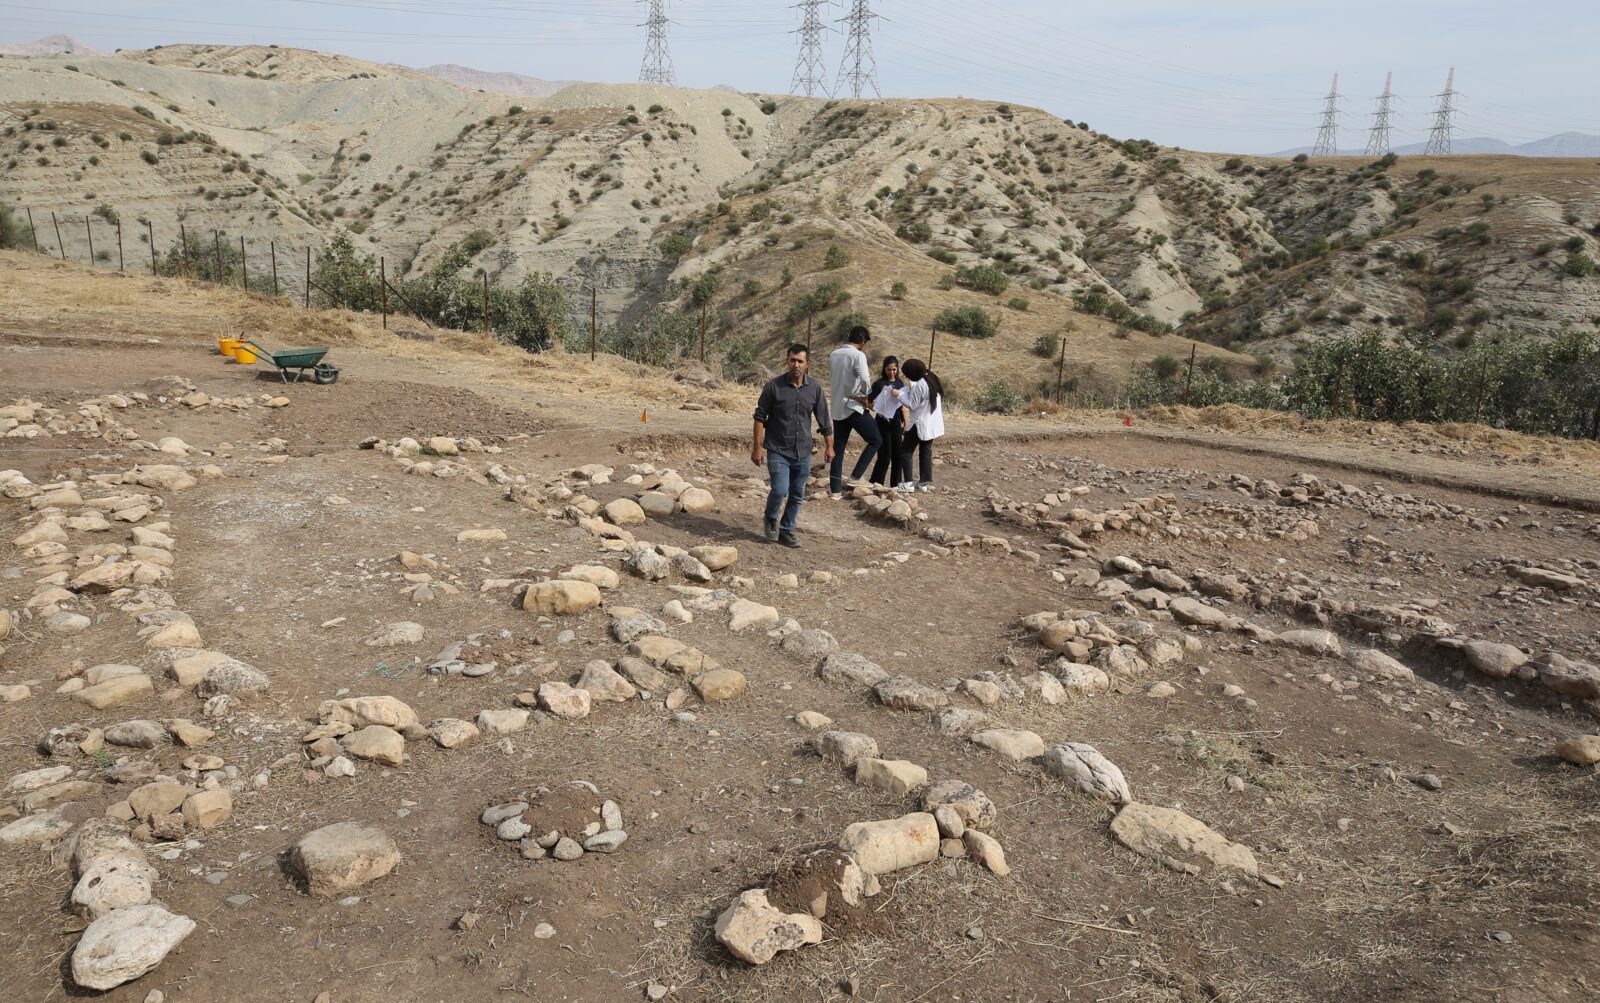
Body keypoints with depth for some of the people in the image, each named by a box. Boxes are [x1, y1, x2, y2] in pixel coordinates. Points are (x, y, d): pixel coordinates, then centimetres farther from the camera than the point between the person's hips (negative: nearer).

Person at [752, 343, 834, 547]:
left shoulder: (815, 388, 1)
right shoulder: (773, 386, -8)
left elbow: (824, 419, 10)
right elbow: (760, 417, -4)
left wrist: (829, 446, 11)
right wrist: (757, 447, -8)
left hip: (803, 452, 4)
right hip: (778, 451, -3)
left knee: (797, 495, 8)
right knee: (780, 490, -14)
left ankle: (787, 530, 25)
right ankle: (770, 519, 16)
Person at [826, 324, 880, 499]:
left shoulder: (833, 355, 9)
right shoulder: (858, 355, -12)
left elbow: (833, 380, 12)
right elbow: (864, 380, -26)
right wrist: (865, 397, -6)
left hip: (837, 409, 7)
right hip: (854, 407, -7)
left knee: (838, 448, 11)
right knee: (875, 440, 7)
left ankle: (835, 490, 10)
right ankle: (855, 478, 1)